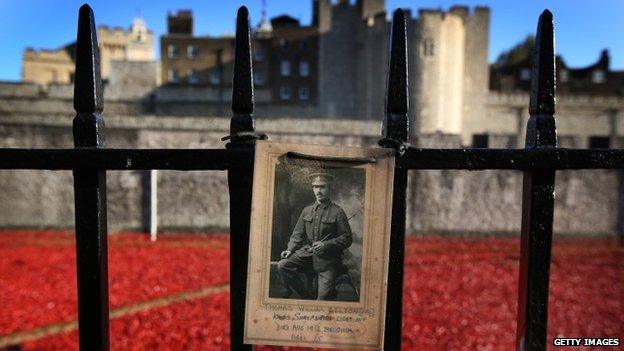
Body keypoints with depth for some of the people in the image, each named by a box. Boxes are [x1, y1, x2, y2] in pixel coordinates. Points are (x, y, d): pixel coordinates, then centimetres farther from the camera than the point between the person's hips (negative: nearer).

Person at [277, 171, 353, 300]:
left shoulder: (337, 212, -1)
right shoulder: (307, 210, 12)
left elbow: (347, 239, -4)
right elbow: (297, 234, 13)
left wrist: (325, 245, -16)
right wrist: (290, 249, -4)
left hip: (328, 258, -4)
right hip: (307, 253, 4)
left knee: (324, 298, -14)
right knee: (282, 265, -18)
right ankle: (307, 296, -3)